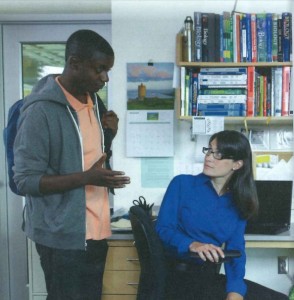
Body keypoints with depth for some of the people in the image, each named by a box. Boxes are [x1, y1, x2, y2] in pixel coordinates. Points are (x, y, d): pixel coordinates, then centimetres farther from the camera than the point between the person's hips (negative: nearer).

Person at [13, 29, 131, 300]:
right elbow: (26, 180, -18)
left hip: (96, 231, 7)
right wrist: (87, 178, -28)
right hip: (63, 237, -7)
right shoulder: (41, 111, -17)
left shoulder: (94, 101, 7)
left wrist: (109, 135, -3)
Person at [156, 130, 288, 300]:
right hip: (177, 275, -5)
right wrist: (192, 244, -27)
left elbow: (236, 249, -1)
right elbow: (162, 229, -7)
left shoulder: (239, 203, 9)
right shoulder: (182, 184, -1)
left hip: (210, 276, 5)